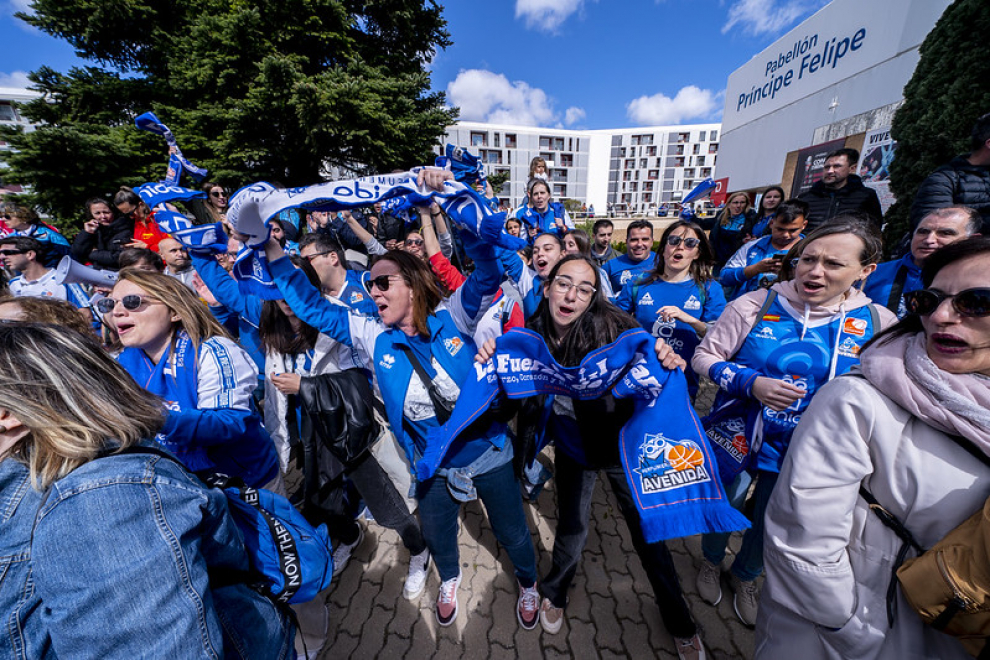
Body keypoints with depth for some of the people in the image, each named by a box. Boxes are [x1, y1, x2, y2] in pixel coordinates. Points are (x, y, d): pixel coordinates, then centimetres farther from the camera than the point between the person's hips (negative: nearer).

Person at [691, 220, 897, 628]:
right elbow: (705, 356, -11)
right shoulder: (755, 305, -15)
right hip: (737, 438, -2)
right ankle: (712, 561, 54)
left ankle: (746, 576, 56)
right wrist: (751, 383, -25)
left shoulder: (879, 324, -8)